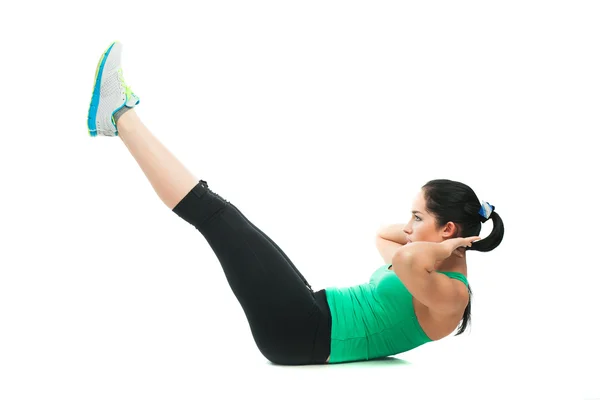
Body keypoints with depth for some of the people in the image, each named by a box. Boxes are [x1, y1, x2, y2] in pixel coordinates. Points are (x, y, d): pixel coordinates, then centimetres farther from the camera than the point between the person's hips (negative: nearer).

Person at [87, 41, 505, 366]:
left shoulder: (450, 296, -15)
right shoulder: (432, 272, 14)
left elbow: (405, 258, -38)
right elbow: (383, 235, 32)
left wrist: (445, 247, -18)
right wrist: (422, 231, 16)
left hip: (302, 333, -10)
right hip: (308, 322, 10)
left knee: (215, 214, -10)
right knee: (220, 218, 12)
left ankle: (121, 116, 1)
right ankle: (121, 119, 21)